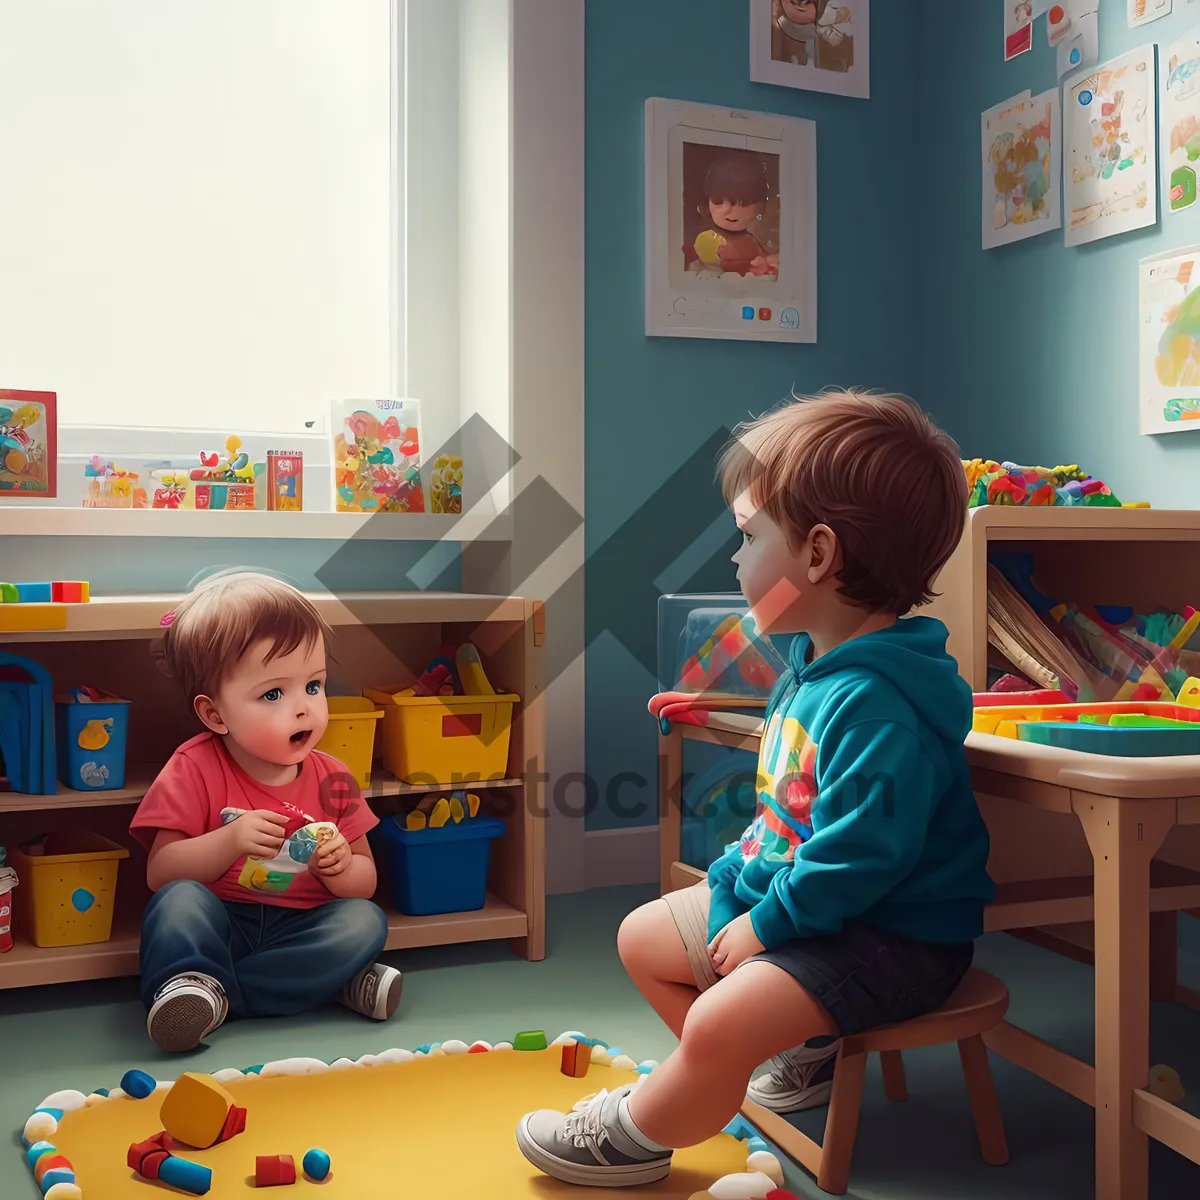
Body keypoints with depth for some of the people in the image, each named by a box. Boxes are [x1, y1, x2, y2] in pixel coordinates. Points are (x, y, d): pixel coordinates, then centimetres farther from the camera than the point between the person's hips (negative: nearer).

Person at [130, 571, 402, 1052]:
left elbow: (366, 880, 7)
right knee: (179, 899, -30)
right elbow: (159, 873, -10)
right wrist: (230, 841, -27)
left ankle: (210, 991, -27)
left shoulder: (330, 779, 2)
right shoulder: (196, 768, -5)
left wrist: (342, 868, -18)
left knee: (366, 920, -25)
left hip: (297, 930, 4)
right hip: (215, 930, -3)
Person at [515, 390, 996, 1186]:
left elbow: (859, 853, -30)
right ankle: (795, 1054, 13)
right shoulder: (813, 669, 5)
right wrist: (734, 880, 7)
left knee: (718, 1027, -27)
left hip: (893, 934, -11)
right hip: (785, 890, 11)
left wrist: (767, 921, -20)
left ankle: (632, 1136, 3)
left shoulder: (876, 702, -28)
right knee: (642, 938, 16)